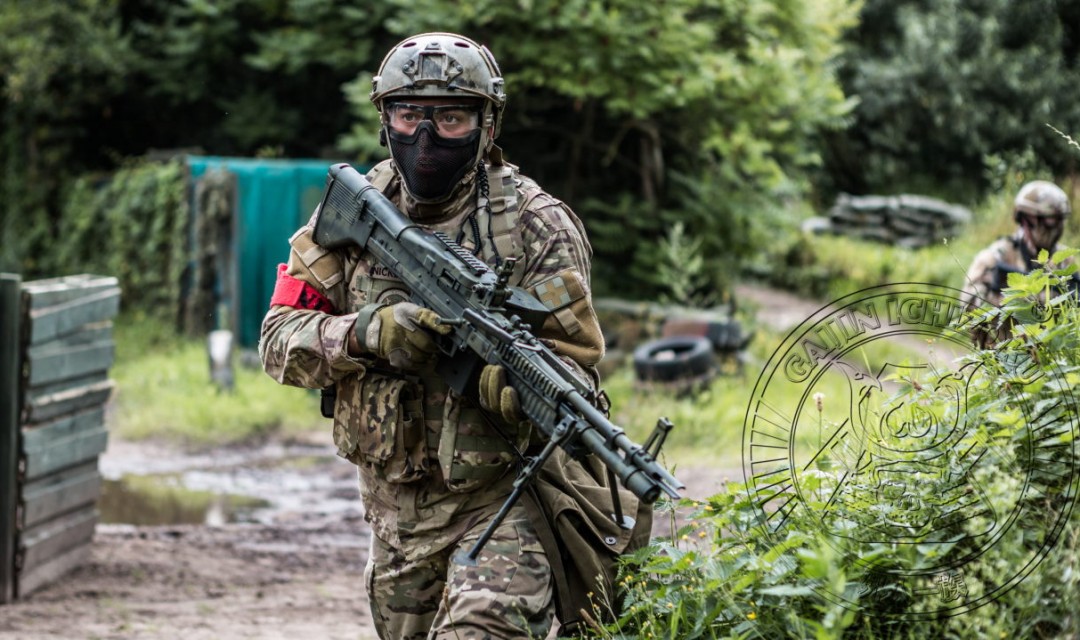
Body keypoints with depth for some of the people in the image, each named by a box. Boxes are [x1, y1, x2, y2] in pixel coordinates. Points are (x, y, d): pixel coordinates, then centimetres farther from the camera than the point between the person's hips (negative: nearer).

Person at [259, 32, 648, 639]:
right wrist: (368, 334, -23)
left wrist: (520, 386, -34)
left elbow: (576, 362, -10)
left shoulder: (536, 225, -9)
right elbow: (281, 339, -3)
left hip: (503, 496, -5)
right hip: (396, 505, 5)